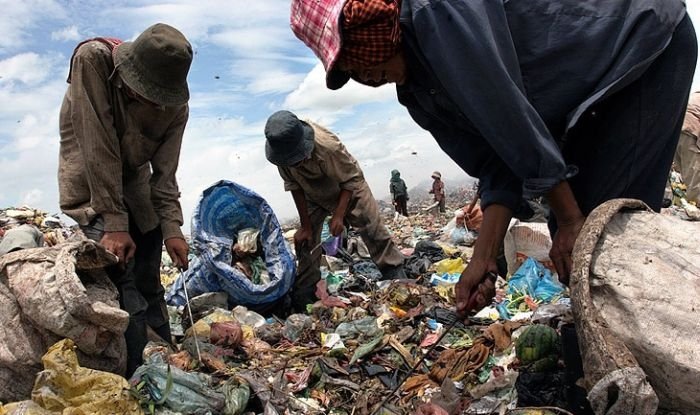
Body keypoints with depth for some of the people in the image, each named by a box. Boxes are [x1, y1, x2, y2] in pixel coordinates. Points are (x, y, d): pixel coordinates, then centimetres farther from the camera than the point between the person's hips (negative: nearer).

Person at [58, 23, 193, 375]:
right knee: (123, 283, -16)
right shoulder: (93, 59, -25)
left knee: (149, 284, 5)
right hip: (90, 187, -3)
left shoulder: (176, 104, -15)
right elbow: (98, 151, -28)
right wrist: (114, 224, -28)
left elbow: (164, 171, -11)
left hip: (135, 187, 3)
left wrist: (171, 227, -22)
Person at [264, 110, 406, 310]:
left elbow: (351, 179, -27)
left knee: (373, 231, -9)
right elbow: (294, 187, -13)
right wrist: (306, 225, -12)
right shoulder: (282, 151, -26)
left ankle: (397, 276, 4)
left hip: (347, 189, -4)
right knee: (305, 240, 0)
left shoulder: (328, 145, -42)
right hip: (313, 195, 4)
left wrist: (339, 215, -30)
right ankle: (303, 294, 10)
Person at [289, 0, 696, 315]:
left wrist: (570, 219, -20)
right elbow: (498, 165, -7)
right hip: (589, 92, 7)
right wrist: (485, 257, -13)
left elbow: (515, 125, -30)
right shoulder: (417, 93, -4)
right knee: (573, 237, 6)